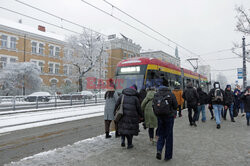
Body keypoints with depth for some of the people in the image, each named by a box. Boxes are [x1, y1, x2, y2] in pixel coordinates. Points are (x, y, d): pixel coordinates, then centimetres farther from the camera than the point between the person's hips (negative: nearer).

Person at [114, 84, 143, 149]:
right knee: (130, 129, 10)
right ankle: (129, 144, 18)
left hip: (123, 115, 2)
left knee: (122, 128, 19)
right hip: (132, 116, -2)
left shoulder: (122, 95, 4)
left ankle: (123, 140, 1)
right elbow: (138, 108, -1)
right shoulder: (135, 97, -3)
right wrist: (141, 116, 12)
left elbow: (117, 105, 3)